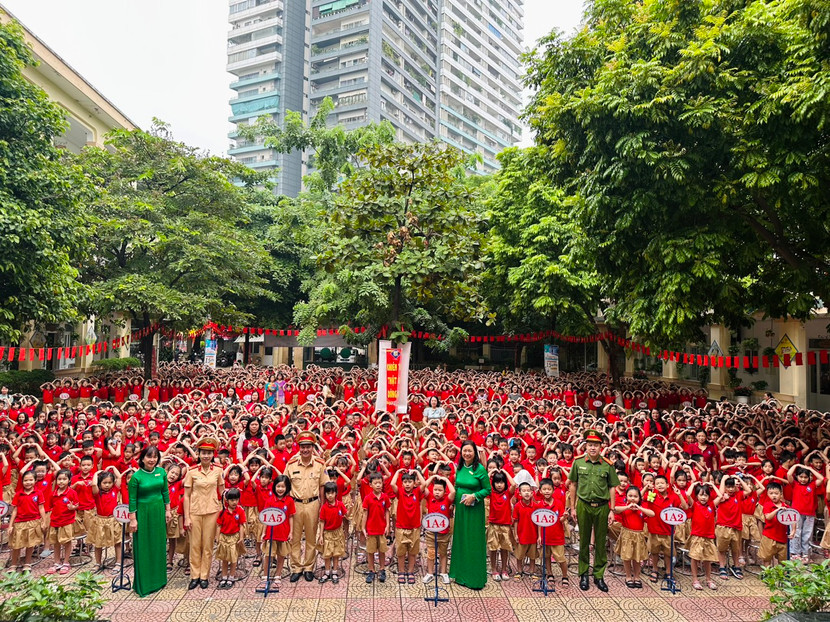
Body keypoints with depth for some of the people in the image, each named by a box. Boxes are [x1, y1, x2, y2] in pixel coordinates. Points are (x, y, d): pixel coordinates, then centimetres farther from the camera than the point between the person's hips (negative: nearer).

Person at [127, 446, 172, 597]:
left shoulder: (161, 472, -1)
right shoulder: (136, 476, -13)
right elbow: (132, 500, -9)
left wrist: (167, 510, 8)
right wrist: (133, 519, -10)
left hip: (158, 511, 4)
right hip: (143, 513, -4)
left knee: (159, 545, 13)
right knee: (143, 547, 4)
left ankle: (158, 578, 28)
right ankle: (143, 584, 16)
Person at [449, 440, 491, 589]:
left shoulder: (480, 469, -11)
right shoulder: (459, 468, 4)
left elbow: (487, 490, -8)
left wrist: (474, 496, -19)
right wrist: (455, 504, 5)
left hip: (474, 509, -5)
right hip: (460, 508, 5)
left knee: (473, 542, 0)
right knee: (460, 540, 12)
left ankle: (475, 577, 12)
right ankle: (461, 574, 26)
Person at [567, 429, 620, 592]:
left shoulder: (607, 465, -2)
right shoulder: (578, 462, 0)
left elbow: (612, 488, 3)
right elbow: (573, 485, 6)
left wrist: (612, 510, 0)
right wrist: (572, 508, 5)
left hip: (602, 507, 0)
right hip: (583, 506, 0)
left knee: (600, 542, 9)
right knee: (584, 542, 9)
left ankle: (599, 576, 21)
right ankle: (583, 575, 21)